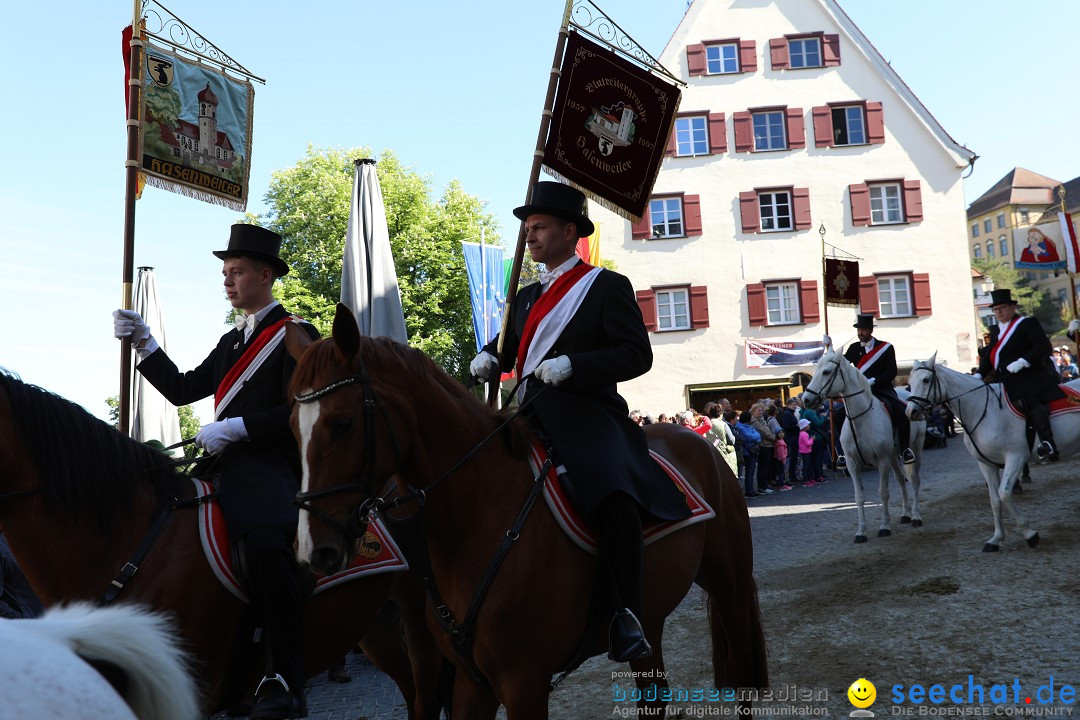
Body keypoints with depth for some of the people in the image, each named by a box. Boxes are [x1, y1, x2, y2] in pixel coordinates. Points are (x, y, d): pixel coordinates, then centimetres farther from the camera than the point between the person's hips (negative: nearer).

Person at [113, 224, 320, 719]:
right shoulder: (231, 340, 25)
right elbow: (182, 390, 21)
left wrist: (234, 428, -16)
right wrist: (143, 343, 12)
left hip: (271, 469, -10)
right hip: (227, 468, 10)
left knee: (264, 546, -35)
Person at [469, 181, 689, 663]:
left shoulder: (607, 286, 4)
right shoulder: (527, 297, 24)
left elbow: (638, 353, -5)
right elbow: (506, 345, 29)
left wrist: (571, 365, -17)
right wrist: (488, 357, 4)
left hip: (586, 414, -7)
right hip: (530, 420, 8)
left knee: (611, 493, -34)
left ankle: (628, 615, -27)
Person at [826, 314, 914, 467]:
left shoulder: (886, 348, 0)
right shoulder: (854, 348, 8)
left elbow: (891, 372, -7)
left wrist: (873, 381, -20)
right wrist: (830, 348, -8)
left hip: (883, 390, -2)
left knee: (902, 414, -24)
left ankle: (905, 450, -6)